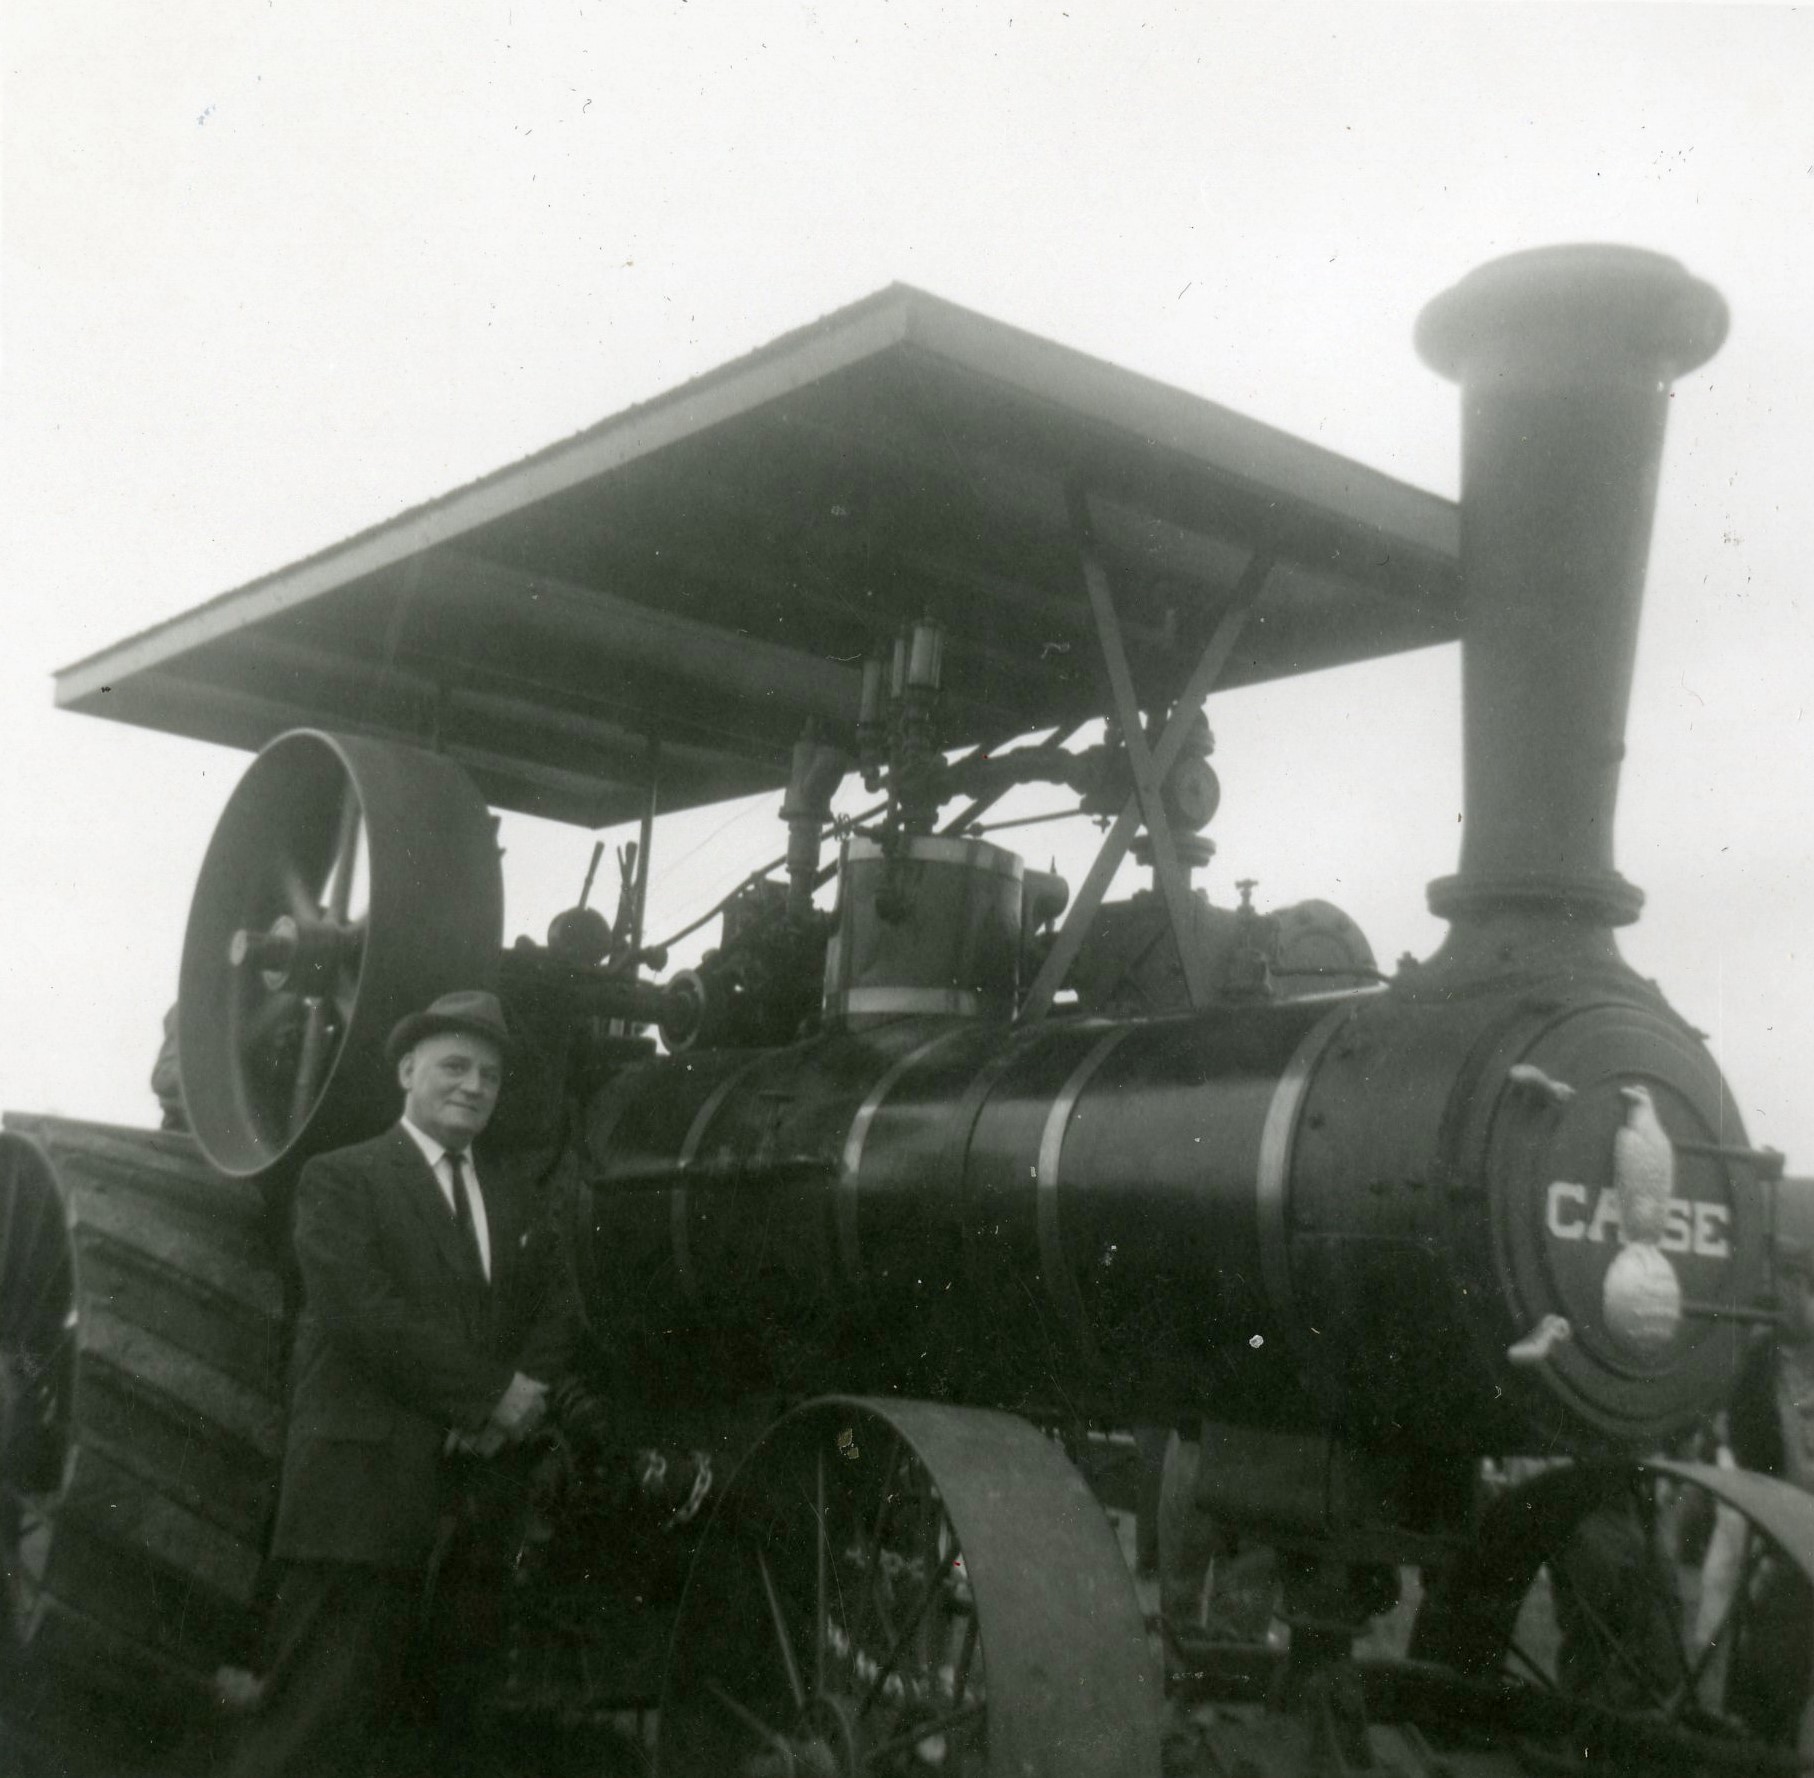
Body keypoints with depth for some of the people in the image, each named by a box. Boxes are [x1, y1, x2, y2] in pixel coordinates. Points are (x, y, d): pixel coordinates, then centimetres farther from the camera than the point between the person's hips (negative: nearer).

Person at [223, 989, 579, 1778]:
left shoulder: (511, 1193, 21)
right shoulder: (341, 1178, 0)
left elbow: (557, 1307, 16)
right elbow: (368, 1314, -12)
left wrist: (526, 1393, -4)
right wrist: (495, 1395, -11)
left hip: (474, 1491, 6)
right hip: (361, 1491, -6)